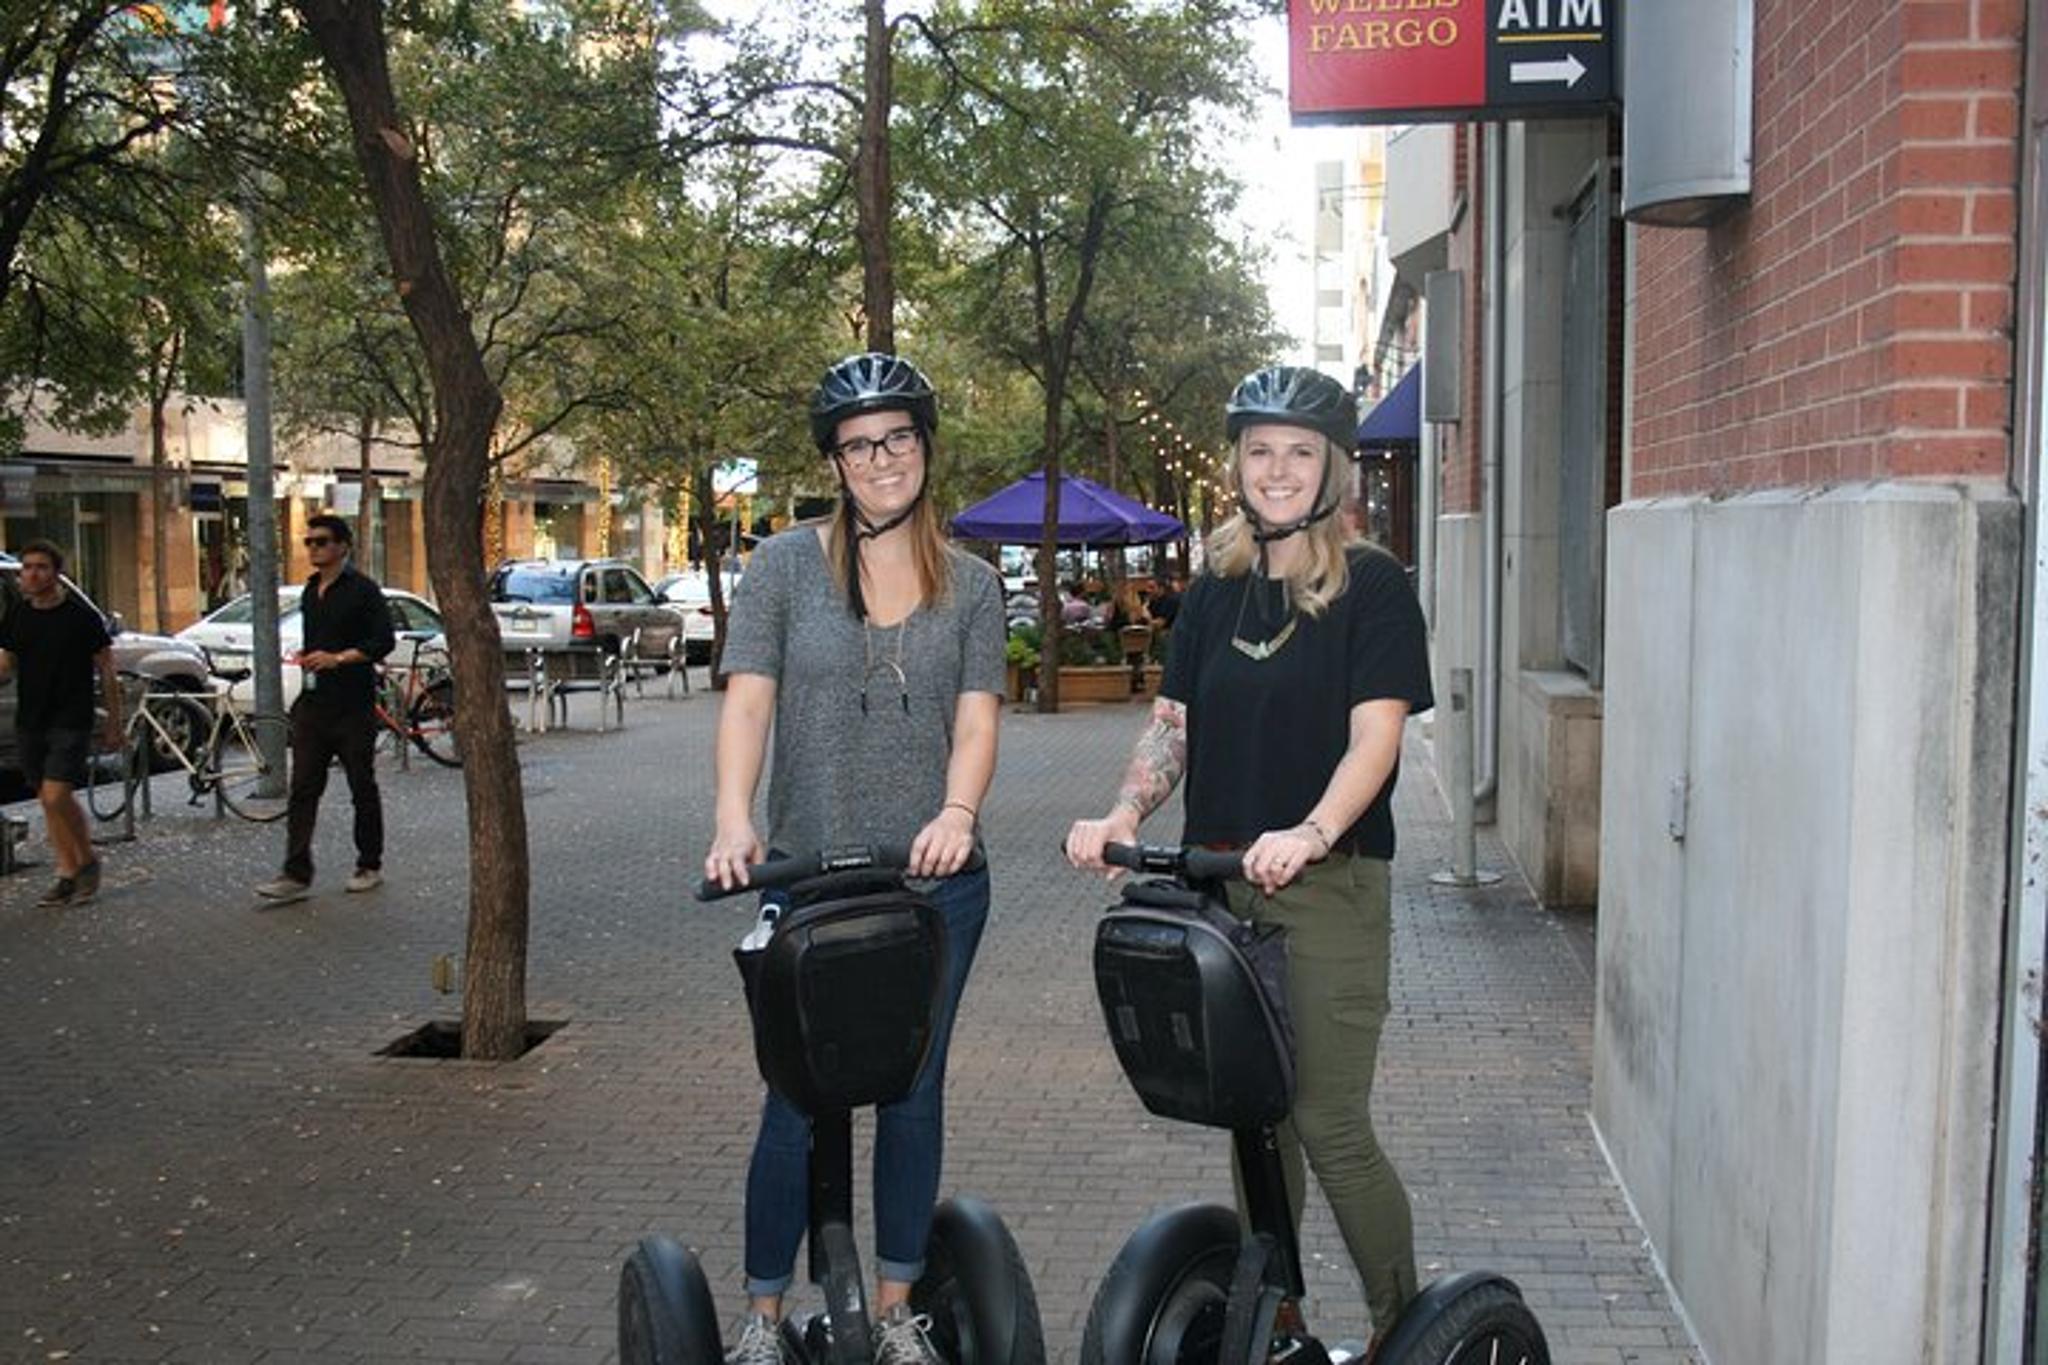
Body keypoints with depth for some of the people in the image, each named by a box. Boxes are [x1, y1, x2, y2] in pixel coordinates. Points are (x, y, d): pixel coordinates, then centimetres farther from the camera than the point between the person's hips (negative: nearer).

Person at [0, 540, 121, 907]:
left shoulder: (81, 615, -7)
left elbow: (106, 671, -2)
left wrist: (113, 722, -1)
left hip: (70, 721, -6)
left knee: (56, 796, -16)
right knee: (48, 800, 9)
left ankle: (88, 861, 5)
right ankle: (67, 874, 17)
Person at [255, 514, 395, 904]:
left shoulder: (362, 589, -7)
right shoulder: (310, 591, 16)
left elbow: (384, 641, -15)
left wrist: (338, 659, -22)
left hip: (353, 707, -6)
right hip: (313, 705, 6)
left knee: (362, 788, 5)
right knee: (302, 791, -1)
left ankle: (370, 865, 18)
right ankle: (296, 875, -3)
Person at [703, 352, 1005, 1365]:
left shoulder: (971, 586, 6)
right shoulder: (785, 565, 1)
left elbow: (976, 717, -2)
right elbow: (747, 701, -7)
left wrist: (956, 812, -22)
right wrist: (734, 820, -23)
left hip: (937, 878, 2)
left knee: (913, 1096, 11)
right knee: (801, 1103, 1)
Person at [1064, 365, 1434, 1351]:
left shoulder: (1371, 587, -4)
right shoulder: (1215, 593, 12)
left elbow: (1375, 734, -14)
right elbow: (1173, 722, 11)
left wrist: (1308, 834, -30)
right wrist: (1124, 813, -7)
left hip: (1330, 887, -5)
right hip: (1219, 883, 5)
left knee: (1330, 1126, -5)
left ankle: (1402, 1325, 14)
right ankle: (1270, 1314, 31)